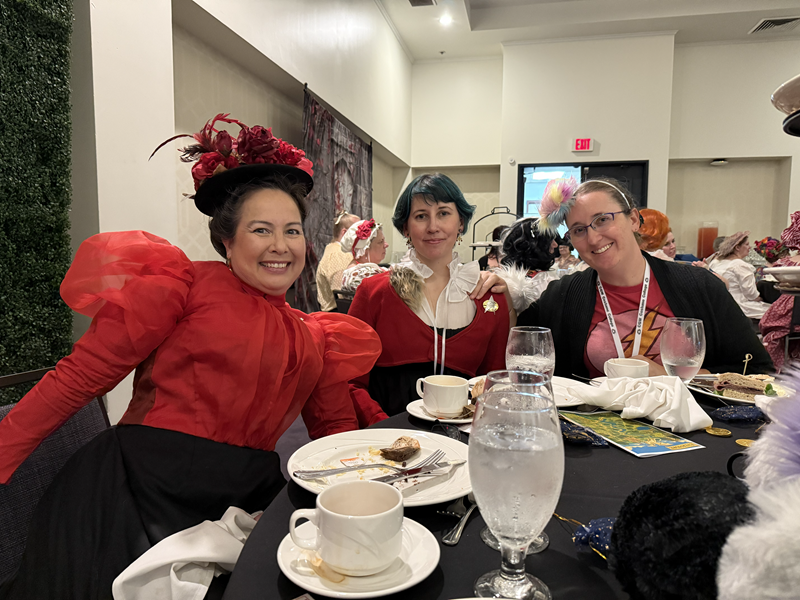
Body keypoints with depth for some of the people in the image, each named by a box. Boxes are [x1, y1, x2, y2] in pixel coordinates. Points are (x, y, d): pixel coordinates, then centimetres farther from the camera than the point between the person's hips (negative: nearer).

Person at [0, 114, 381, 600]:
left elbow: (338, 432, 15)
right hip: (137, 489, -4)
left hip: (244, 502, 5)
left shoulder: (313, 341, 13)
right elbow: (82, 375, -5)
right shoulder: (185, 285, -3)